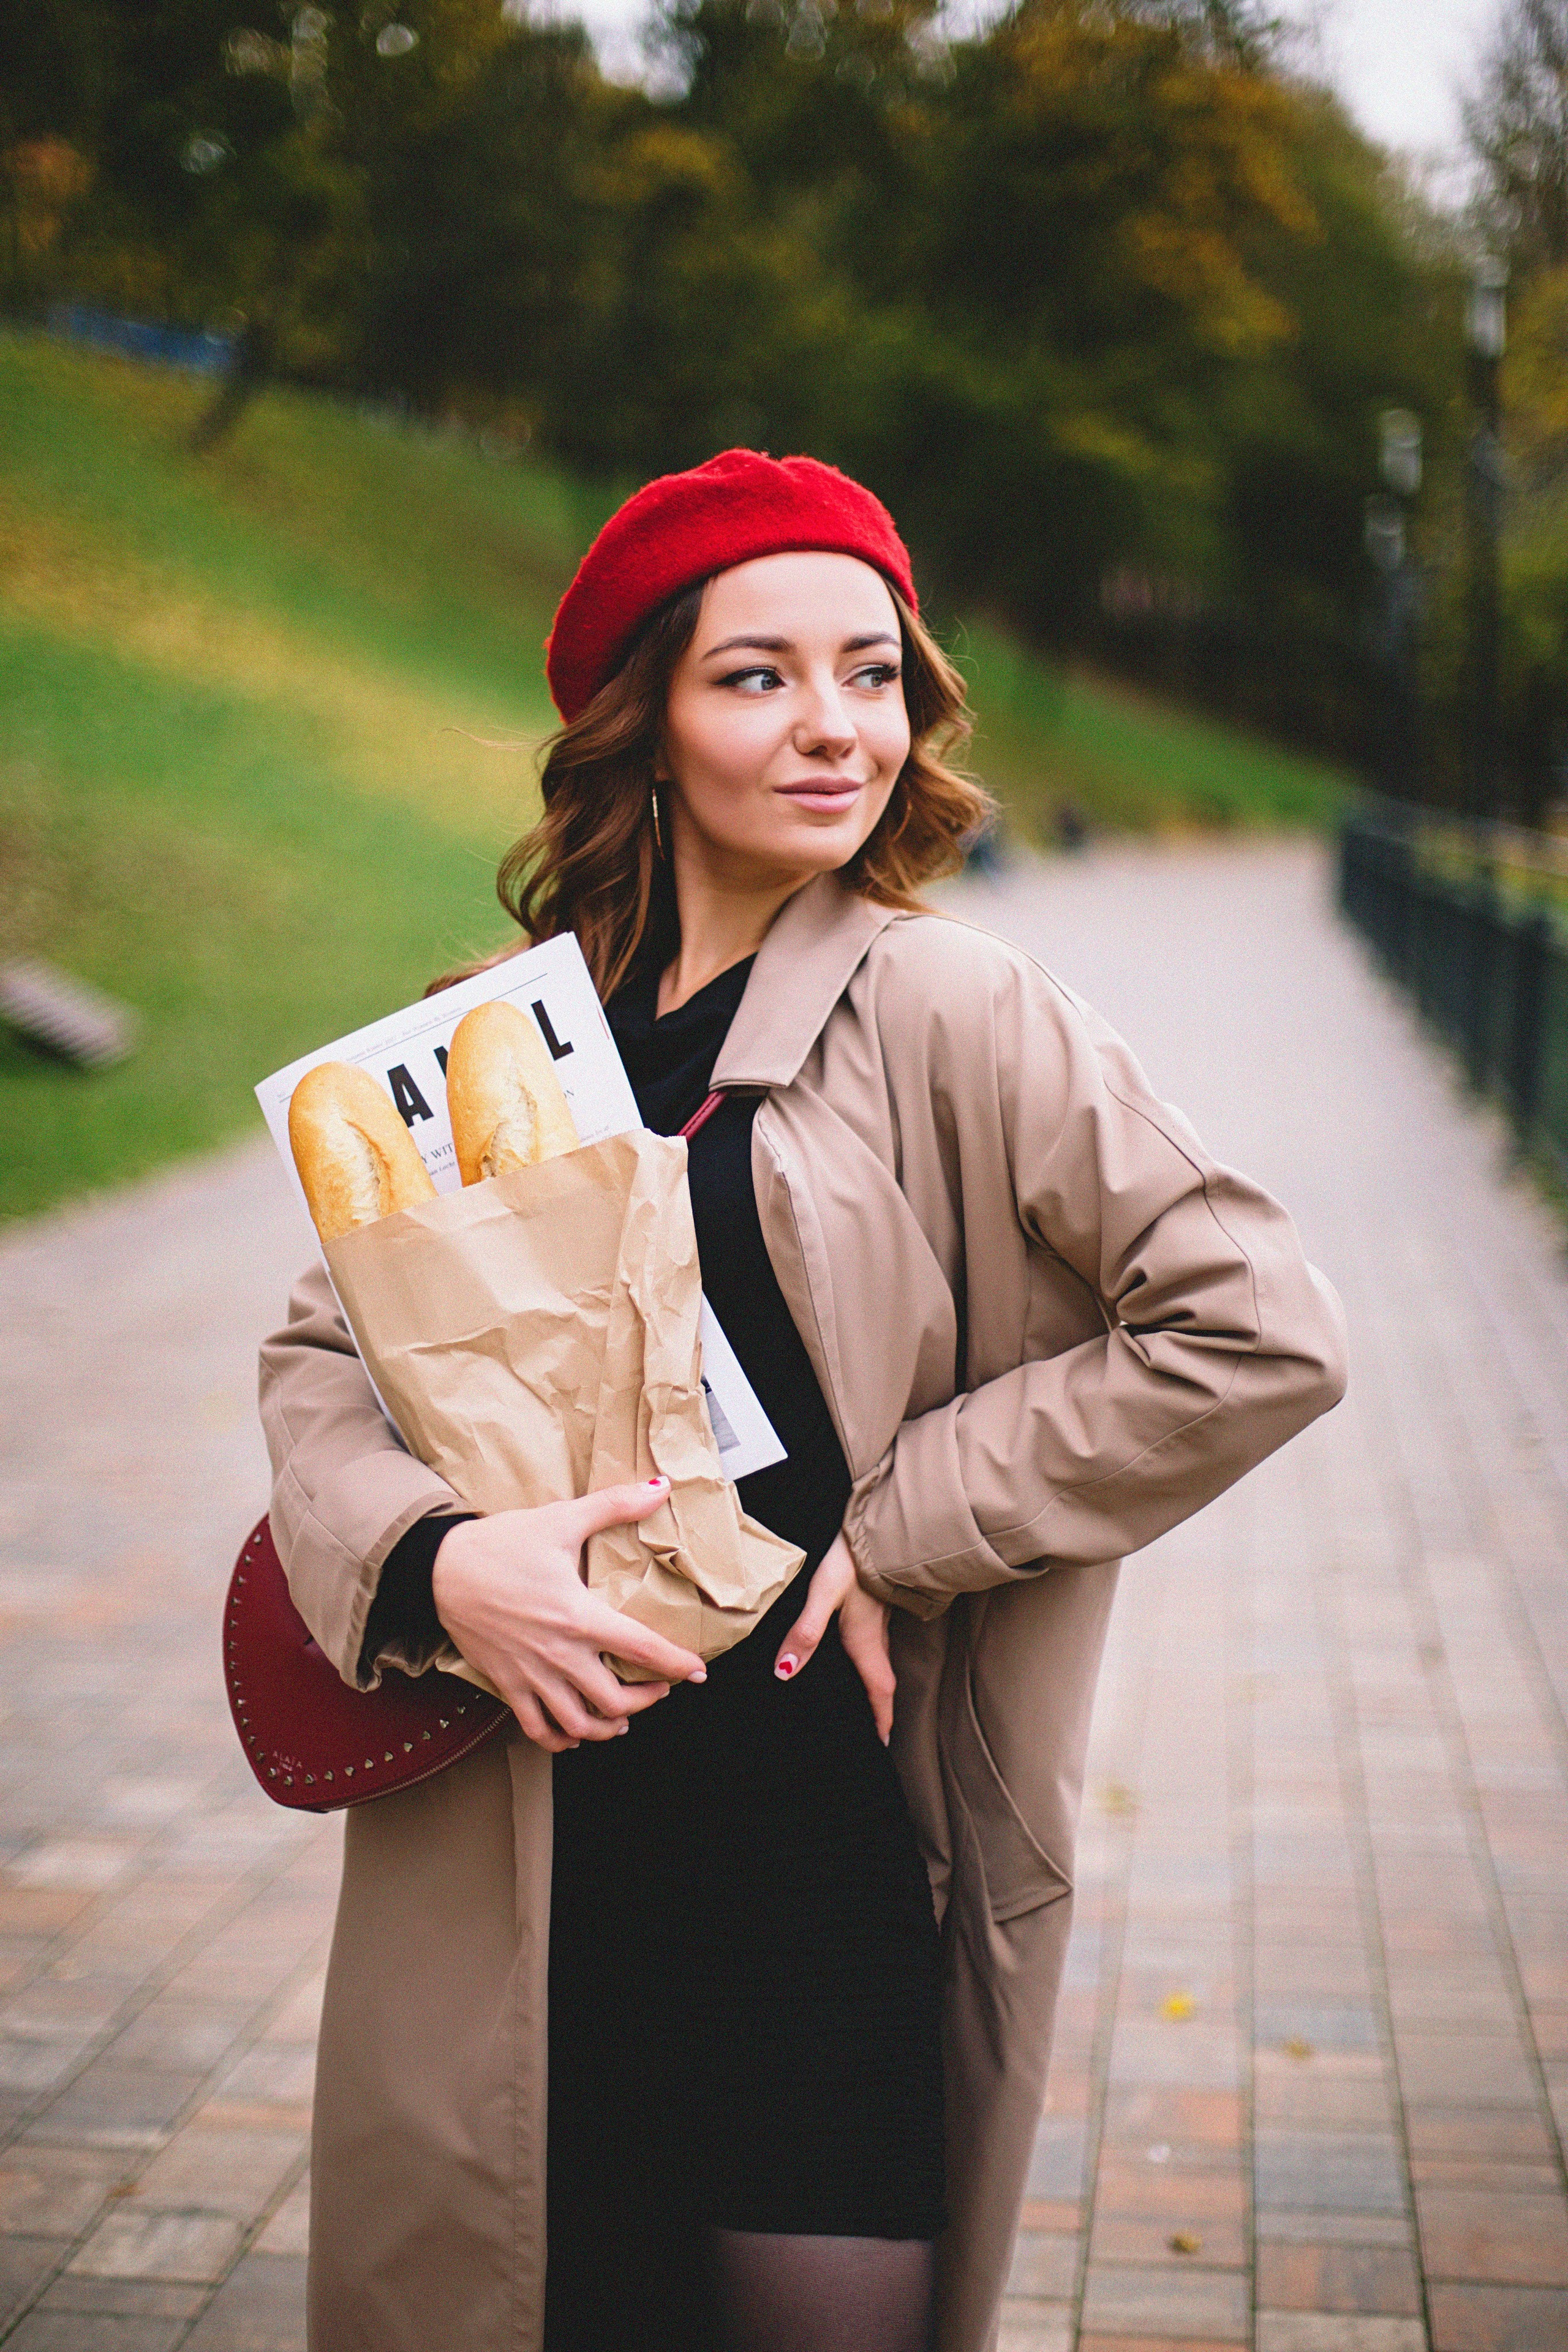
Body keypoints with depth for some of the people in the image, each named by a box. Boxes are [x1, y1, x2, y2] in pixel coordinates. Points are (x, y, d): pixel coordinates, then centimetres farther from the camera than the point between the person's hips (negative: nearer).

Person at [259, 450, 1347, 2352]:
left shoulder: (954, 1018, -7)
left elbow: (1257, 1333, -11)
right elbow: (321, 1354, 8)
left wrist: (901, 1529, -12)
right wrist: (429, 1559, -13)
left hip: (829, 1842, -3)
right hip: (512, 1866, 4)